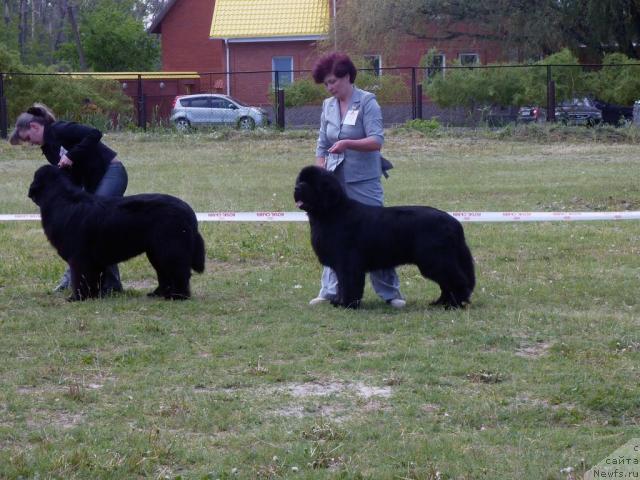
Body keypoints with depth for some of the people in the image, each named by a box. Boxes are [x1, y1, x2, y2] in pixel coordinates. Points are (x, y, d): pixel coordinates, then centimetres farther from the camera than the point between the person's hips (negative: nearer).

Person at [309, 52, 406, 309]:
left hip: (364, 182, -5)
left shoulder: (367, 102, -6)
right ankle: (330, 291, 11)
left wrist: (347, 143, -28)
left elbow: (377, 141, -16)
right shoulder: (328, 106, 11)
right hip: (335, 182, 5)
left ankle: (389, 292, 4)